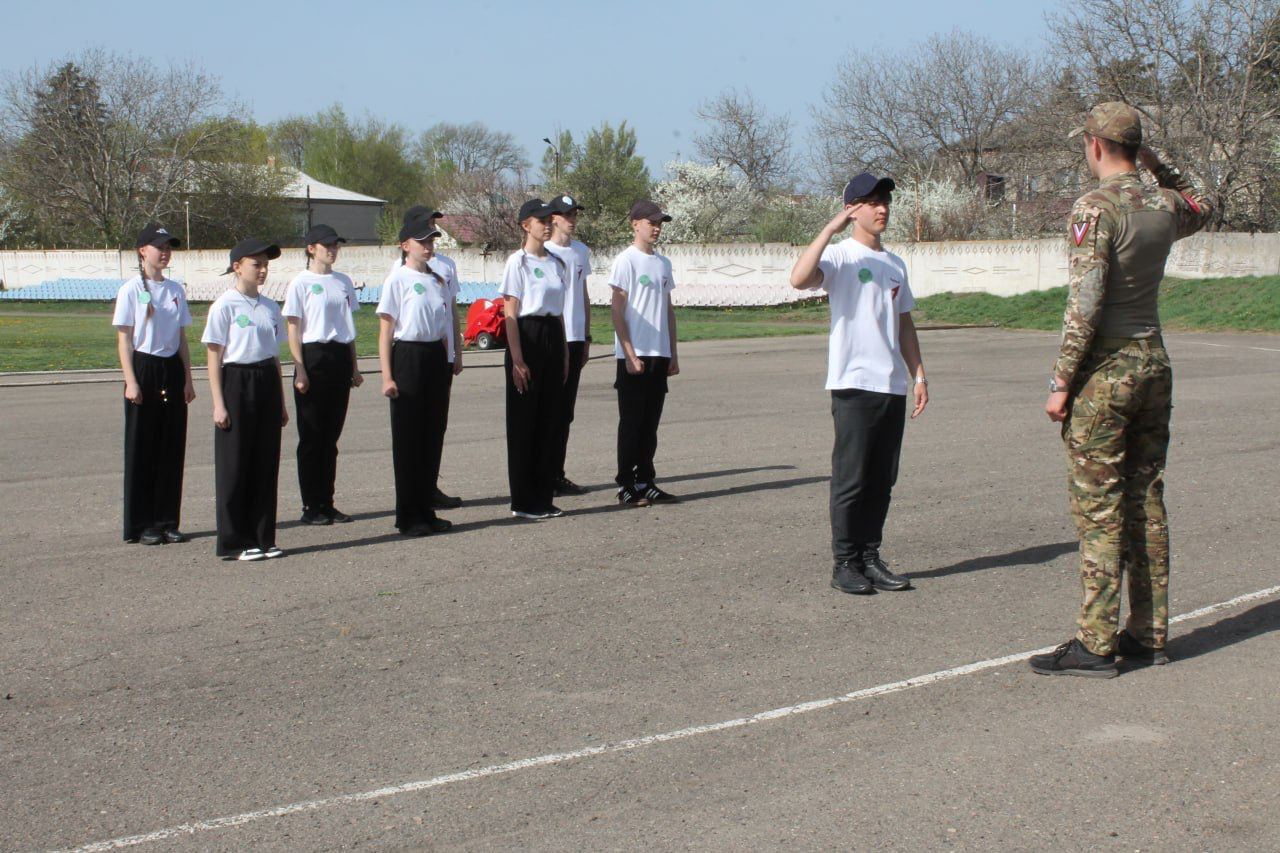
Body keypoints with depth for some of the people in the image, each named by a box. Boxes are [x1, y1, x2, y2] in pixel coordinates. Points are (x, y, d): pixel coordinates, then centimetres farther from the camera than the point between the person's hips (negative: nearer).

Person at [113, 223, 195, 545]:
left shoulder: (176, 290, 10)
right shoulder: (131, 290, -5)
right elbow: (124, 339, -7)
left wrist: (187, 379, 8)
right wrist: (131, 382, -13)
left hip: (172, 369, 5)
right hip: (144, 369, -5)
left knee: (172, 446, 6)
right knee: (142, 446, 0)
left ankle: (167, 520, 14)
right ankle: (141, 525, 6)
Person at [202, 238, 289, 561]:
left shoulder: (270, 307, 12)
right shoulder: (225, 306, -6)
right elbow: (214, 358, -7)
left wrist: (281, 402, 17)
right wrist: (218, 404, -12)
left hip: (267, 383, 6)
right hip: (236, 381, -6)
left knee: (266, 463, 7)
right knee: (235, 465, 0)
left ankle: (262, 538, 15)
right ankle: (234, 543, 7)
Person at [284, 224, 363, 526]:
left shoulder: (344, 282, 13)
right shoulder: (301, 283, -5)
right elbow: (293, 330, -7)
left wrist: (354, 366, 15)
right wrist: (300, 370, -14)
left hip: (340, 358, 6)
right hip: (313, 356, -6)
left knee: (331, 435, 10)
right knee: (311, 435, -1)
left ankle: (327, 503, 16)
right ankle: (311, 506, 4)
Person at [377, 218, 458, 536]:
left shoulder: (439, 279, 12)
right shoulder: (398, 280, -7)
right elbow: (385, 331, -9)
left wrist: (451, 358, 15)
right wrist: (387, 376, -15)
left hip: (437, 357, 6)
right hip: (408, 357, -6)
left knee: (433, 435, 9)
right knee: (408, 438, -1)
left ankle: (426, 511, 18)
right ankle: (408, 517, 6)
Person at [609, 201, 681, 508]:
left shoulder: (663, 263, 15)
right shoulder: (626, 260, -7)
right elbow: (617, 309, -11)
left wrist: (673, 354, 14)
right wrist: (630, 355, -16)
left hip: (659, 356, 7)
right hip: (633, 356, -7)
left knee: (650, 423, 11)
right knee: (631, 422, -2)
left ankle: (645, 482, 17)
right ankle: (626, 486, 3)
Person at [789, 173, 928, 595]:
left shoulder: (895, 264, 18)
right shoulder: (840, 256, -5)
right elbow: (799, 278, -26)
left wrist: (918, 375, 16)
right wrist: (831, 228, -24)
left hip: (893, 386, 7)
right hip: (854, 384, -7)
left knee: (882, 480, 9)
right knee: (851, 478, -3)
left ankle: (870, 557, 17)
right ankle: (845, 563, 4)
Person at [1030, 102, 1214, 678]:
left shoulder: (1095, 208, -14)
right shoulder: (1165, 205, 7)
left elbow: (1084, 304, -19)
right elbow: (1203, 207, 33)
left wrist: (1061, 382, -14)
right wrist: (1158, 167, 22)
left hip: (1104, 370, -7)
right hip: (1154, 362, 7)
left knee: (1098, 508, -4)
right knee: (1146, 501, 11)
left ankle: (1096, 644, -2)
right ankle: (1149, 635, 16)